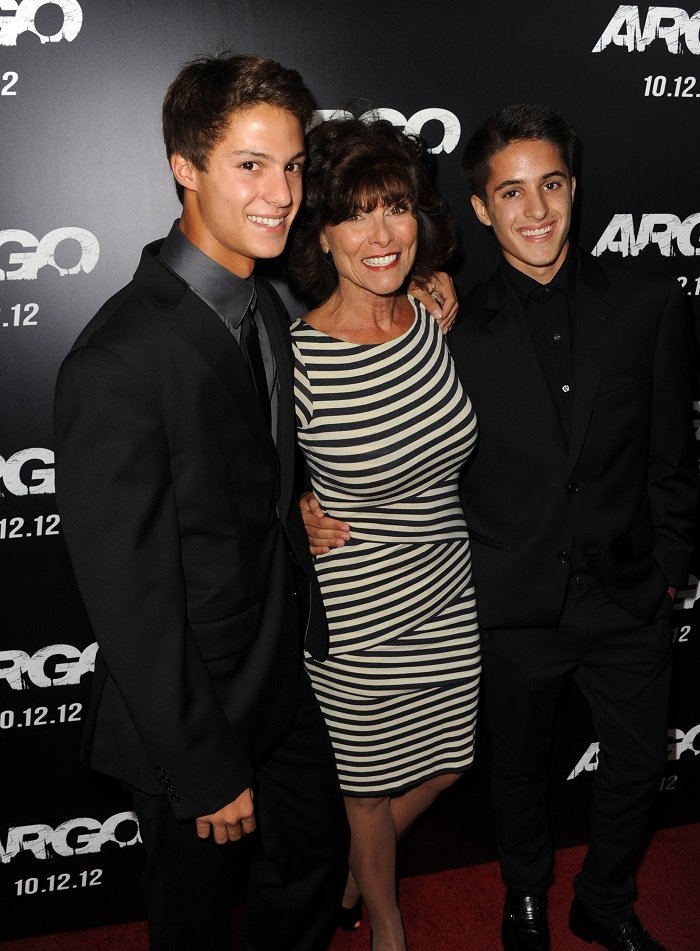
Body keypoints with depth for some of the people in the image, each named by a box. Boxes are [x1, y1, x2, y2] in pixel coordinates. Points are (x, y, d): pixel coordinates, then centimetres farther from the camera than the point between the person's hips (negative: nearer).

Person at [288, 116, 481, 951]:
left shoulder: (437, 318, -7)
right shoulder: (292, 359, -24)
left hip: (447, 587, 6)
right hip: (356, 612, -5)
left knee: (444, 763, 23)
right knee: (371, 782, 18)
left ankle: (349, 874, 53)